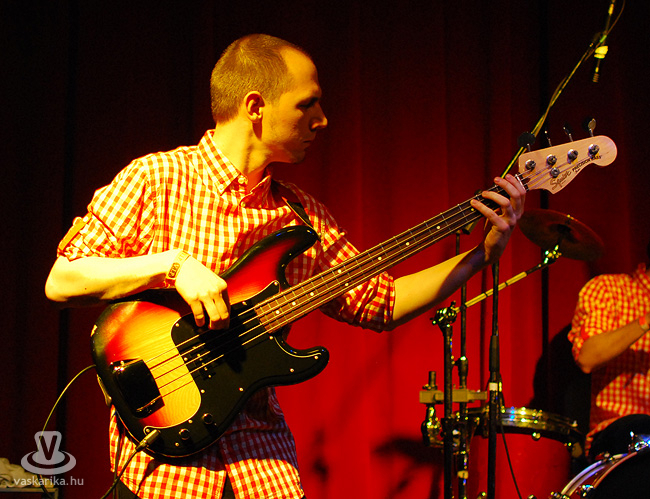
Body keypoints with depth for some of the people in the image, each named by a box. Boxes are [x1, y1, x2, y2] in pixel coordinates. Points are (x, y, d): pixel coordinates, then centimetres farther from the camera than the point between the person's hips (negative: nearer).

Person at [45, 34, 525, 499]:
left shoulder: (303, 215, 10)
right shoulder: (156, 179, -4)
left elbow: (380, 302, 13)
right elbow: (62, 281, -8)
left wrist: (484, 252, 7)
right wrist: (172, 264, -19)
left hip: (255, 433, 4)